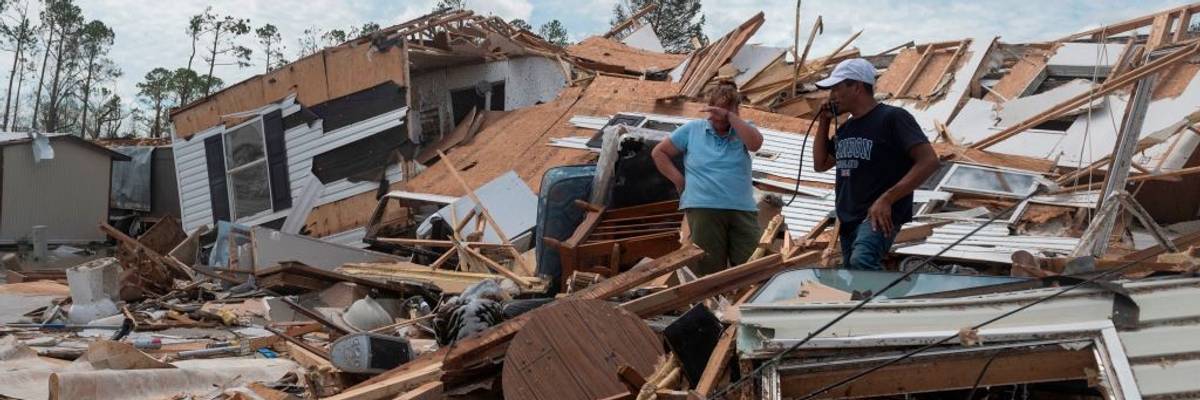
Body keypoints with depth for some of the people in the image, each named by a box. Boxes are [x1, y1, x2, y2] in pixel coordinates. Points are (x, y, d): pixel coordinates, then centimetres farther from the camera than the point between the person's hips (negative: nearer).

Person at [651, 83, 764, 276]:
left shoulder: (742, 130, 12)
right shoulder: (692, 129, 10)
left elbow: (755, 143, -12)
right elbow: (659, 152, 15)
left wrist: (730, 116, -13)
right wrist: (679, 180, 6)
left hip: (743, 210, 1)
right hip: (703, 209, -1)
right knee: (710, 272, 0)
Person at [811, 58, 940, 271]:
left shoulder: (892, 118, -8)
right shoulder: (845, 128, 16)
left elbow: (928, 161, -16)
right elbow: (820, 164, 25)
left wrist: (887, 199, -23)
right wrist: (823, 123, 13)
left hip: (879, 216, -9)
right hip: (848, 219, 9)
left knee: (861, 262, -35)